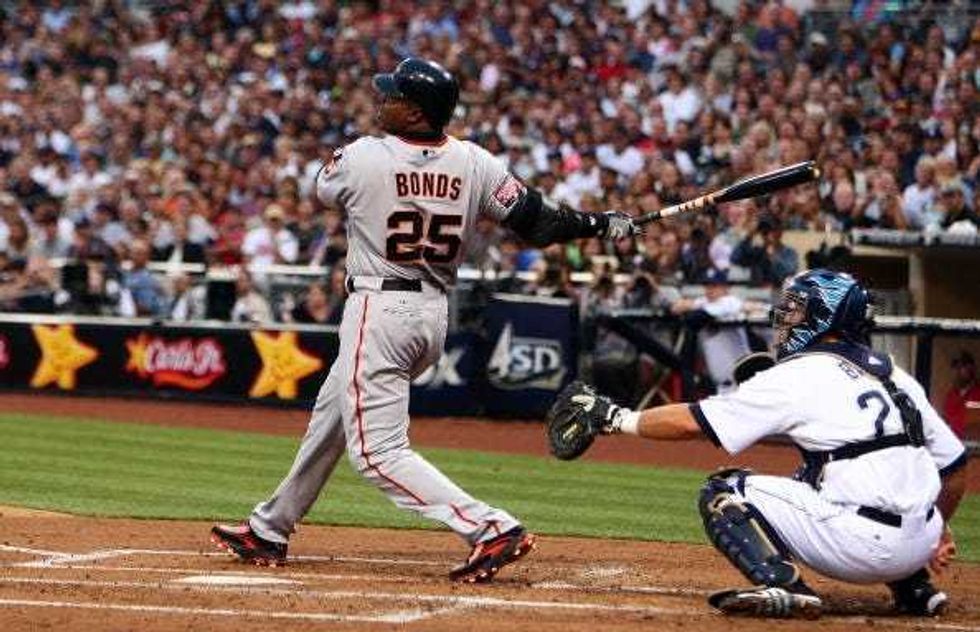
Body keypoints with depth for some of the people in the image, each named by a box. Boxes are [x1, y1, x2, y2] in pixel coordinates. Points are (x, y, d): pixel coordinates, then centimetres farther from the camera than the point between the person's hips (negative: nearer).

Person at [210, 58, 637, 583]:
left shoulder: (363, 157, -14)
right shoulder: (473, 163, -3)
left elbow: (324, 189, 9)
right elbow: (535, 222, -6)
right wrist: (601, 224, 5)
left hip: (379, 309, -8)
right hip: (435, 314, 8)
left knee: (378, 450, -7)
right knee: (329, 419, 23)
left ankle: (492, 529, -20)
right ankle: (269, 531, 36)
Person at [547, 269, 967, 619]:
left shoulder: (797, 376, -2)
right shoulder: (895, 376, 17)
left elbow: (693, 422, -1)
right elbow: (955, 464, 20)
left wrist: (614, 418, 11)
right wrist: (938, 531, 35)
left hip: (865, 547, -8)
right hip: (919, 546, 8)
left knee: (724, 493, 2)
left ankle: (783, 586, -18)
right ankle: (915, 589, 23)